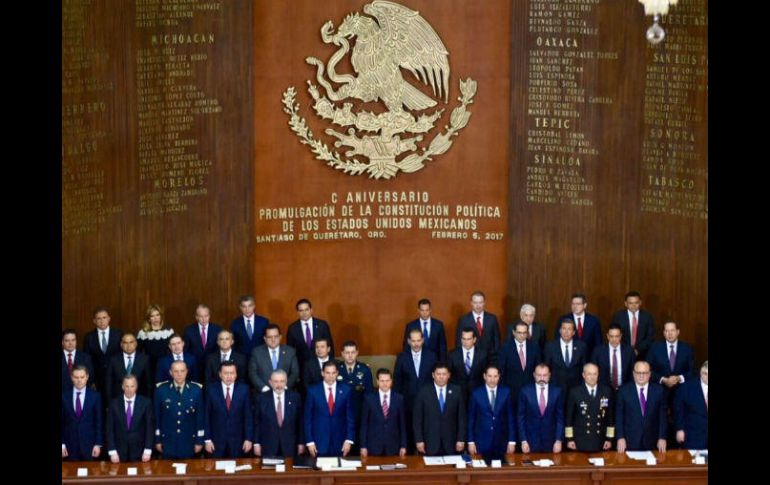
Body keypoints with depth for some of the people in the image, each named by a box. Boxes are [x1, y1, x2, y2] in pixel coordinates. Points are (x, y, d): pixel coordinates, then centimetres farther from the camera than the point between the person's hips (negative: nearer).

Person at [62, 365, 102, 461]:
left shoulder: (95, 396, -1)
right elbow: (61, 421, 3)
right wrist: (62, 444, -2)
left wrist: (98, 444, -3)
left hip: (89, 445, -1)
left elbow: (99, 421, 1)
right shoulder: (64, 395, 1)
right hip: (70, 445, 1)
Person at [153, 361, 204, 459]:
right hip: (168, 440, 0)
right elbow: (156, 415, 0)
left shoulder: (196, 390, -5)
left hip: (189, 441, 0)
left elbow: (200, 416, 0)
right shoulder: (161, 390, -6)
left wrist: (199, 441, 1)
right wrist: (157, 440, 2)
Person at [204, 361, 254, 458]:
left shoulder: (244, 389, -2)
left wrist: (249, 439, -3)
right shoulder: (211, 390, -3)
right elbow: (207, 416, -1)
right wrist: (207, 439, -3)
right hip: (217, 440, 0)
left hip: (237, 440, 0)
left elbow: (248, 416, 0)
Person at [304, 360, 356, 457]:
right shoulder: (313, 391, -1)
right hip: (319, 443, -1)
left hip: (340, 444, 1)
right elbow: (308, 418, 2)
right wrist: (309, 442, -3)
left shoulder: (346, 390, 1)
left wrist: (349, 440, -2)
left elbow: (350, 416, 4)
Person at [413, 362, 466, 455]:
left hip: (451, 443, 1)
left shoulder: (457, 391, 2)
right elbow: (417, 418, 0)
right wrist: (419, 440, -5)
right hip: (430, 444, -1)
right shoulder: (424, 392, -2)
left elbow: (462, 416, 4)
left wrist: (461, 439, -1)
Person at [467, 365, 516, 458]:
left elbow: (510, 417, 3)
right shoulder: (476, 393, -1)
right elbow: (471, 419, 3)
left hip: (501, 443, 1)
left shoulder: (506, 392, 2)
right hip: (482, 442, -1)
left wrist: (512, 441, 0)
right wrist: (471, 442, 0)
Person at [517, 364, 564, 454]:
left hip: (551, 441, 1)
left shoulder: (557, 391, 0)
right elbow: (520, 417, 1)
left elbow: (560, 417, 3)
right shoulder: (525, 391, -2)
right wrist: (523, 440, -5)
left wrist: (559, 440, -3)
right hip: (531, 441, -1)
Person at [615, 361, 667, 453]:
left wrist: (662, 438, -2)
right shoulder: (624, 391, -1)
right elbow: (619, 416, 1)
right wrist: (620, 438, -6)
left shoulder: (658, 390, 1)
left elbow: (663, 415, 3)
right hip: (630, 442, -1)